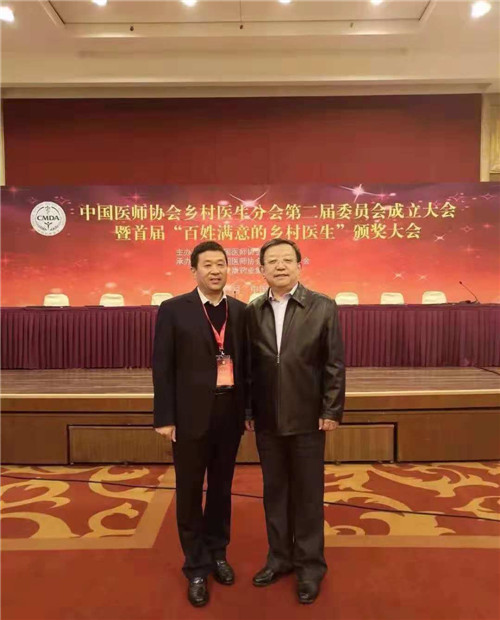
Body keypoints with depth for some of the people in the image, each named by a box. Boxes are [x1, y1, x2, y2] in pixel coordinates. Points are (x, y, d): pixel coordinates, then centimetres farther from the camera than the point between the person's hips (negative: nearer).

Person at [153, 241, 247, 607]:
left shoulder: (240, 311, 4)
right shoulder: (174, 310, -6)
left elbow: (246, 363, 7)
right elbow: (163, 367, -6)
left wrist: (249, 409, 6)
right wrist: (165, 417, -9)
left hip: (229, 413, 3)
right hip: (191, 415, -3)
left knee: (221, 488, 18)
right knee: (190, 492, 11)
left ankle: (217, 553, 39)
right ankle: (197, 566, 30)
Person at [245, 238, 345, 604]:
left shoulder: (323, 307, -6)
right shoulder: (252, 311, 1)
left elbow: (335, 364, -5)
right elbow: (249, 365, 4)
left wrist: (332, 411, -8)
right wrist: (247, 410, 3)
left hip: (307, 418, -2)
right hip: (267, 420, 3)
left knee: (308, 493, 10)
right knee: (274, 491, 15)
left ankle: (310, 564, 28)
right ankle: (280, 556, 34)